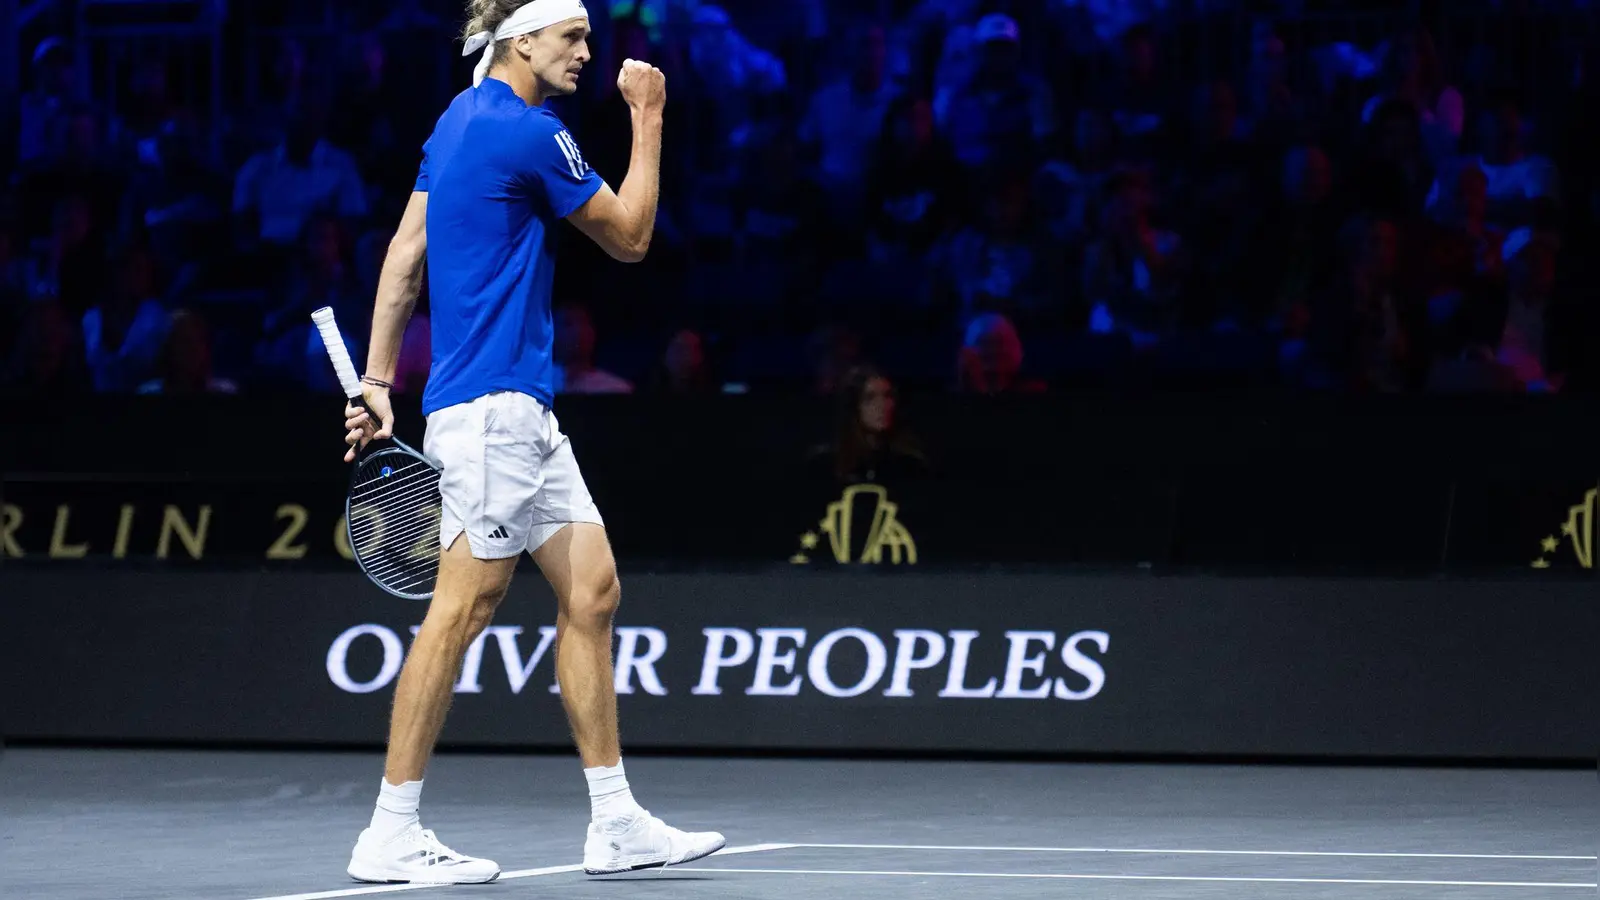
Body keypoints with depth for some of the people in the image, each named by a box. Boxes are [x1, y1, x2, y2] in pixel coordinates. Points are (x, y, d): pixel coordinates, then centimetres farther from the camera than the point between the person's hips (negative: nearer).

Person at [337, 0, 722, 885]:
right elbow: (630, 238, -3)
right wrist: (648, 122, 5)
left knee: (591, 588, 8)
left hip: (523, 408, 10)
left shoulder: (462, 120, 16)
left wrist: (377, 380, 14)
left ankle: (614, 821, 10)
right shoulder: (528, 132, -13)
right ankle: (392, 835, -6)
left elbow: (403, 255, 15)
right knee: (464, 605, -9)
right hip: (489, 404, -10)